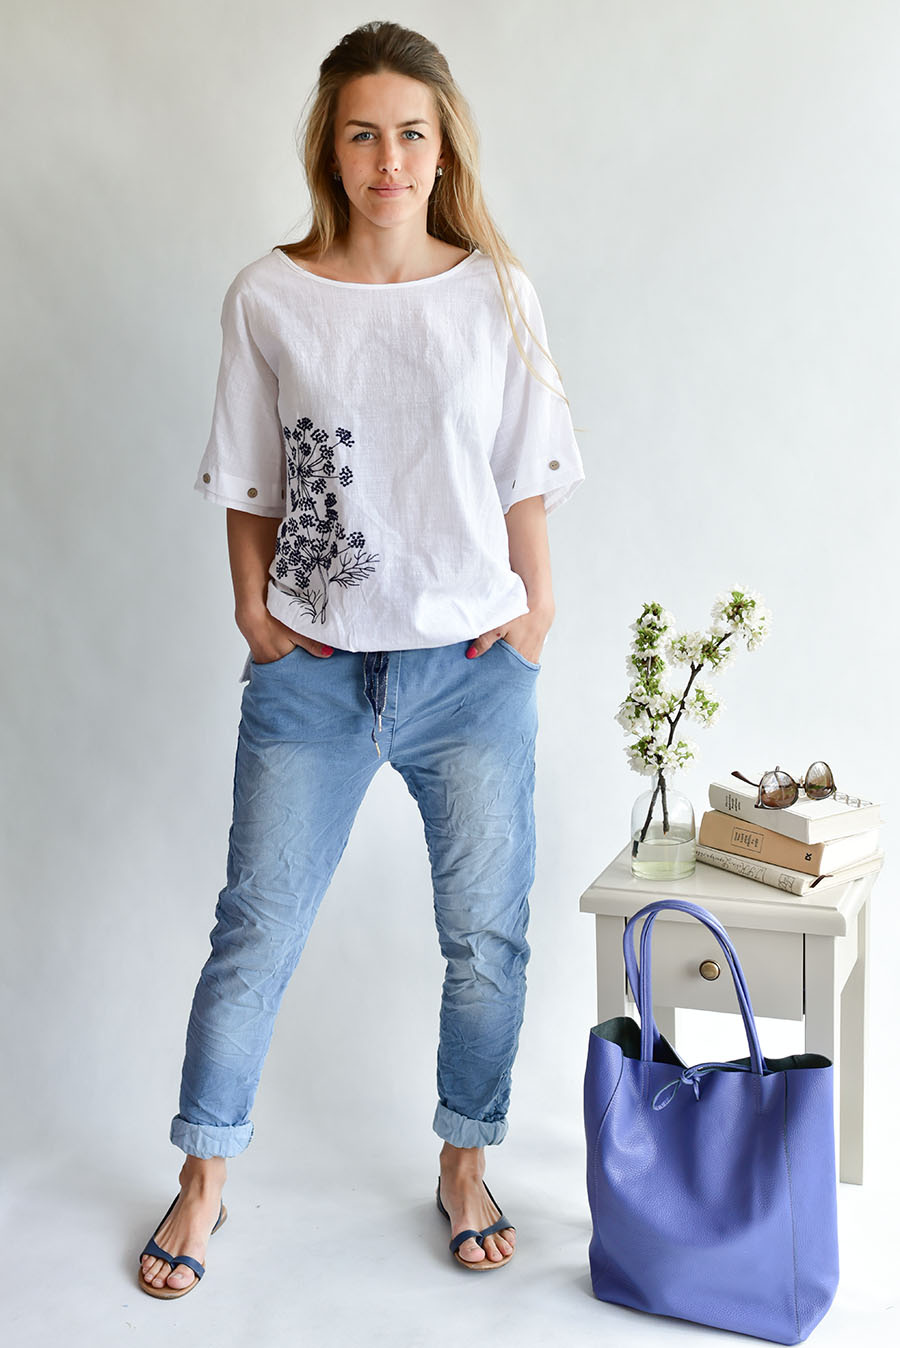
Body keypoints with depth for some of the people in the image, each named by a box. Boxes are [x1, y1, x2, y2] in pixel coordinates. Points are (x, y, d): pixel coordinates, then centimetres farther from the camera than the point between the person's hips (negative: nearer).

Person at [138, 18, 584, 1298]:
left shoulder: (495, 291, 1)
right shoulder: (268, 297, -1)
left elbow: (526, 472, 5)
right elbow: (250, 483, 5)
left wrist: (534, 604, -1)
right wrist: (252, 608, -2)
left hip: (474, 665, 1)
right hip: (312, 668, 0)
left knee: (487, 936, 9)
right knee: (258, 929, 6)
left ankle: (466, 1166, 31)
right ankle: (203, 1180, 26)